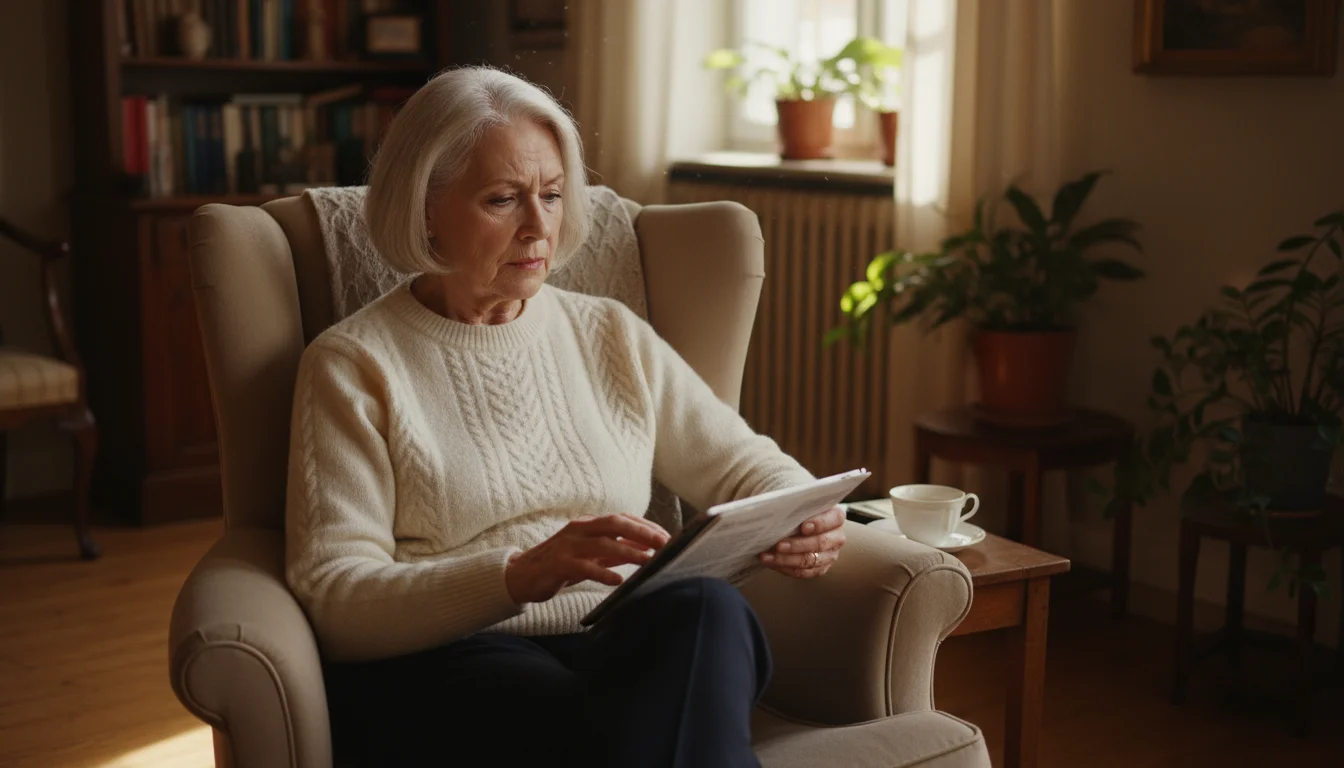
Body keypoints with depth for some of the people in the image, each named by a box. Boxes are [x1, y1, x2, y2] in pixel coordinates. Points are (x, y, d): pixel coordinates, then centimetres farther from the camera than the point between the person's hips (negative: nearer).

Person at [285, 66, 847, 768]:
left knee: (705, 606, -32)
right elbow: (333, 598, -6)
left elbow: (744, 467, 20)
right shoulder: (352, 366, 4)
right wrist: (521, 575, -23)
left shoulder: (613, 337, 17)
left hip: (633, 652, 5)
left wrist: (805, 518, -5)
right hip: (448, 661, -4)